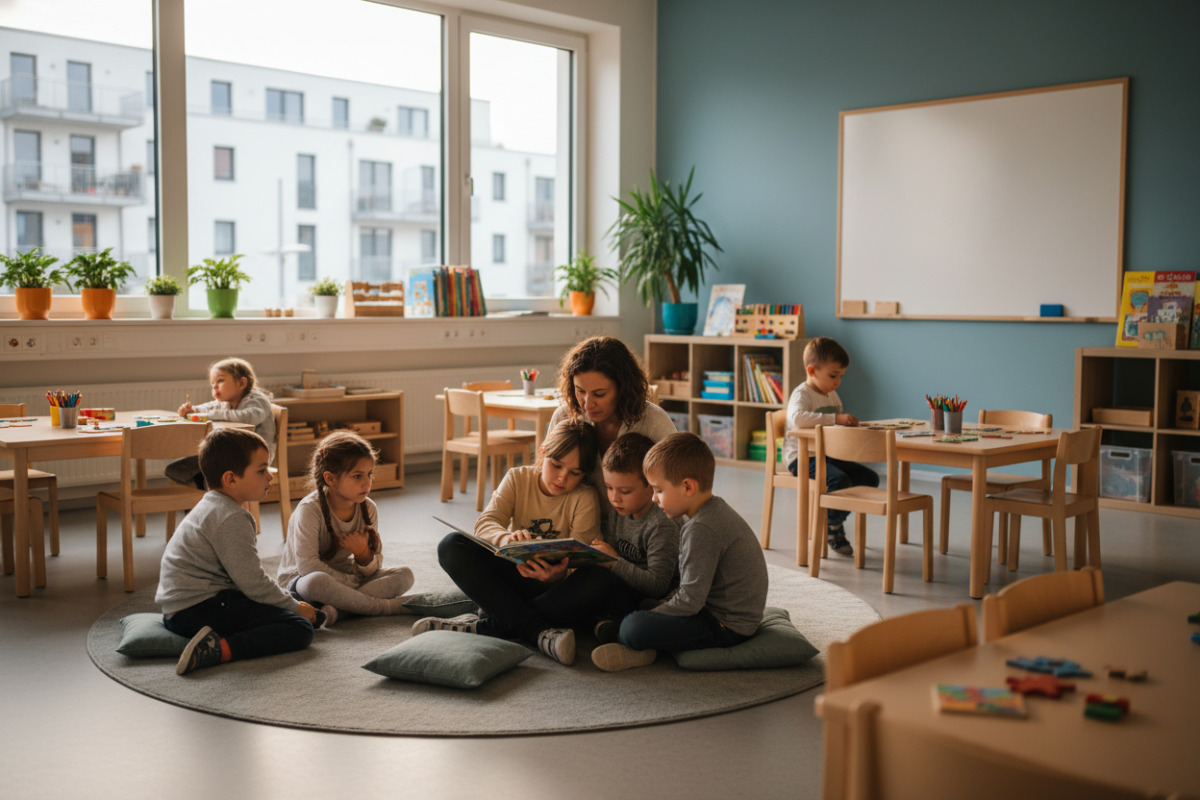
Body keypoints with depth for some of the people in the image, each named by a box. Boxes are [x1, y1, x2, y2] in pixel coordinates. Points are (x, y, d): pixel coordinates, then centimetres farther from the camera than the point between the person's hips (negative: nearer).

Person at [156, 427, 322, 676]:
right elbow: (252, 582, -18)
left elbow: (245, 574, 25)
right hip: (198, 608, -11)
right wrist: (295, 607, -5)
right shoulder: (231, 518, -17)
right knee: (299, 630, -21)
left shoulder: (211, 507, 18)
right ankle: (220, 648, -32)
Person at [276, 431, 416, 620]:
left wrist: (363, 554, -23)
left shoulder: (368, 509, -4)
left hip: (344, 576, 6)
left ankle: (338, 608, -31)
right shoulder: (310, 510, -20)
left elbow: (374, 568, 0)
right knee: (317, 582, -41)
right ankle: (385, 606, -25)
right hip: (299, 580, -6)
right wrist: (352, 582, -22)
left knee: (404, 575, -12)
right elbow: (307, 565, -24)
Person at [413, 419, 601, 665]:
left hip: (557, 584, -2)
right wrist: (506, 538, -42)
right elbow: (485, 522, -17)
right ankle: (538, 630, -35)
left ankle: (484, 625, -34)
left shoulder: (584, 498, -8)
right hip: (513, 575, 2)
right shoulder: (518, 478, -2)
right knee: (451, 545, -20)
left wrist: (559, 574, -41)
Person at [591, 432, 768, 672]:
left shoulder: (702, 530, -24)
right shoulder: (716, 510, 9)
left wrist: (651, 615, -11)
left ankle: (641, 651, 3)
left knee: (633, 628, -23)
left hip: (726, 626, -11)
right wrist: (667, 600, 11)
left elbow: (690, 600, -24)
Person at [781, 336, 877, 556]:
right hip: (802, 457, -9)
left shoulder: (833, 395, 16)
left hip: (828, 455, 9)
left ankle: (833, 520, 8)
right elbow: (797, 417, -35)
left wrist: (849, 422, 3)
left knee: (869, 477, -1)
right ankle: (832, 528, -7)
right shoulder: (802, 394, -12)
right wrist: (835, 419, -37)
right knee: (839, 480, -32)